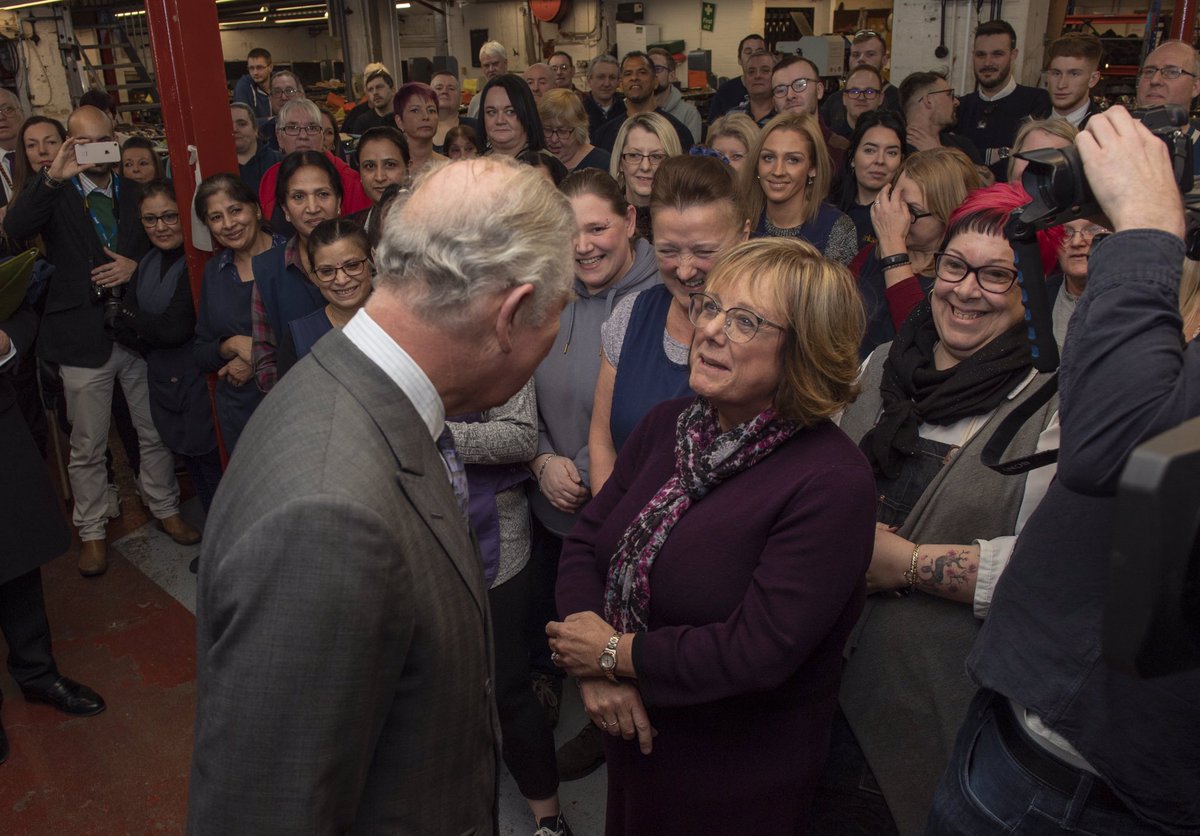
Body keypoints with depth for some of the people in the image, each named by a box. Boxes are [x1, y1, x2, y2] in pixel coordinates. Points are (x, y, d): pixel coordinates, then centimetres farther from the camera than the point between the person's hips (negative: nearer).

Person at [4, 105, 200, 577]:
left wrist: (137, 266, -8)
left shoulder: (135, 196, 9)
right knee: (87, 448, 8)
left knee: (155, 432, 14)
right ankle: (92, 530, 24)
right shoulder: (55, 195, 0)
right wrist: (53, 178, -28)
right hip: (84, 338, -2)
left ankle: (165, 508, 33)